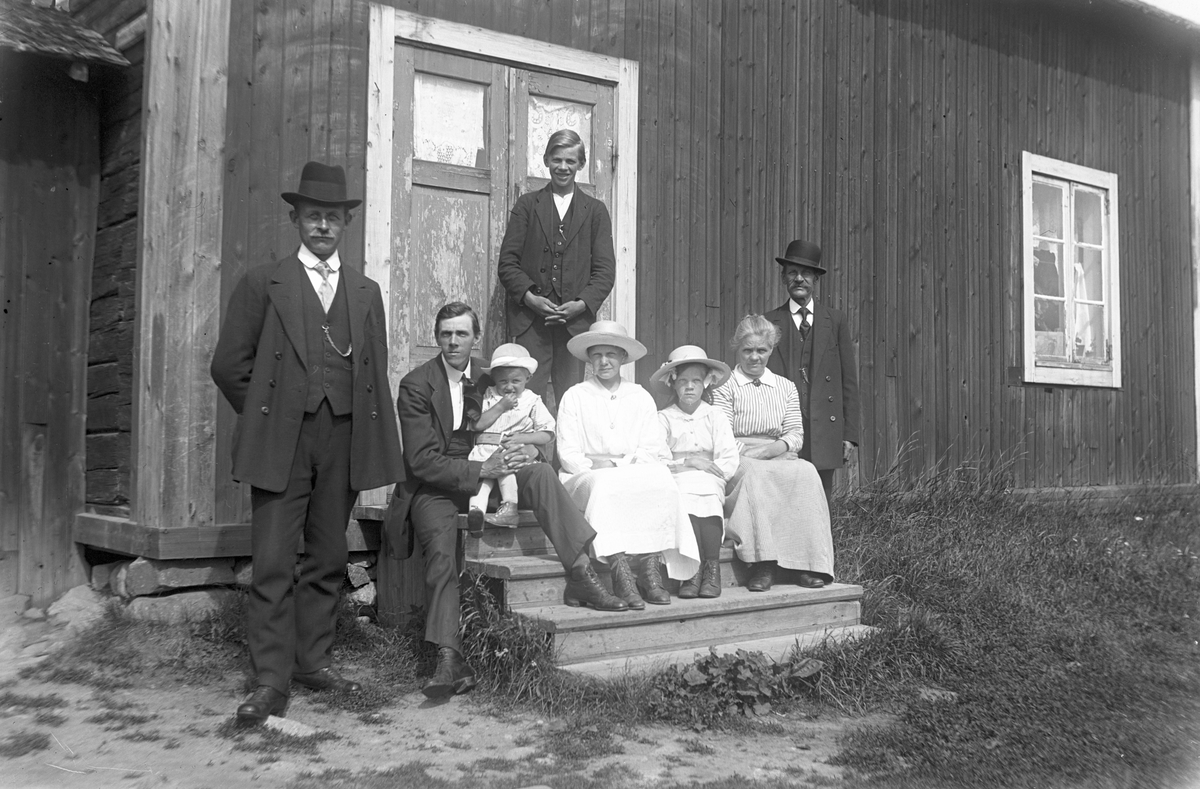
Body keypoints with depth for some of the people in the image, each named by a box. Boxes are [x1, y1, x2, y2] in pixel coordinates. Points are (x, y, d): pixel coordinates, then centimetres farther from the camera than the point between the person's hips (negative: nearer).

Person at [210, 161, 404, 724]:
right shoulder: (262, 283, 5)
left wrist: (375, 440, 7)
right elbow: (230, 365, 4)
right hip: (281, 441, -3)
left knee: (328, 559, 9)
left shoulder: (366, 292, 15)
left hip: (344, 442, 3)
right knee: (273, 562, -6)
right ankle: (271, 680, -1)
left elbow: (376, 373, 16)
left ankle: (313, 660, 21)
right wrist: (267, 418, 2)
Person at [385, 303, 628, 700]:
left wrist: (527, 448, -16)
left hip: (486, 471, 4)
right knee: (441, 549, -30)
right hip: (434, 487, -3)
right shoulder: (415, 385, -7)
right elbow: (423, 461, -15)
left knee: (538, 472, -23)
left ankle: (581, 576, -30)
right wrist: (481, 470, -27)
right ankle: (450, 660, -31)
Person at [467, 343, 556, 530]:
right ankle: (476, 508, -43)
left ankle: (509, 506, -36)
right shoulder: (487, 397, 16)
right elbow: (478, 424, 0)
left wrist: (523, 438, -11)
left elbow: (547, 435, 5)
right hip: (485, 451, 2)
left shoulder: (532, 401, 11)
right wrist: (500, 407, -4)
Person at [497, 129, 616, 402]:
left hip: (576, 319, 1)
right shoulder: (527, 205, 12)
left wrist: (581, 304, -10)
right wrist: (529, 297, -11)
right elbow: (507, 262, 6)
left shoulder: (595, 211, 13)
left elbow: (605, 269, 6)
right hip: (530, 319, 0)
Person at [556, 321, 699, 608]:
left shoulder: (641, 398, 17)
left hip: (637, 474, 2)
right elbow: (567, 454, 3)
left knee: (661, 482, -31)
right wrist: (593, 466, -16)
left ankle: (650, 567, -32)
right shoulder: (574, 396, 12)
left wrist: (617, 464, -11)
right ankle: (620, 572, -41)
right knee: (605, 487, -37)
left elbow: (653, 450, 5)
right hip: (588, 476, -2)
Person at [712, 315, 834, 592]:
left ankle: (808, 563, -31)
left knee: (806, 472, -30)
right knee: (756, 474, -38)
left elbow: (796, 433, 13)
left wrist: (782, 446, -10)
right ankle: (762, 565, -42)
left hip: (780, 457, 3)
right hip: (738, 461, -3)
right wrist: (756, 450, -17)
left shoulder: (785, 387, 22)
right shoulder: (725, 389, 9)